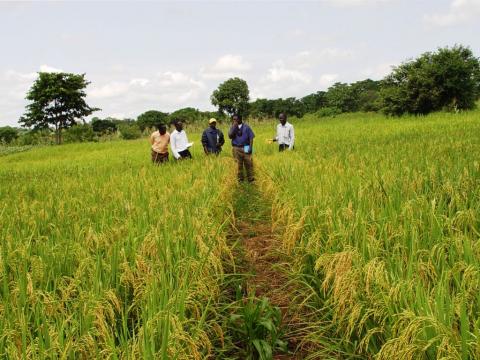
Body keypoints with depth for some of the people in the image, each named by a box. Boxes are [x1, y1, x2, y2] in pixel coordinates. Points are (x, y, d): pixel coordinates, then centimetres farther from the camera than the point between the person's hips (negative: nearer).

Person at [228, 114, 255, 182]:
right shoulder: (232, 127, 10)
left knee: (249, 164, -4)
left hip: (246, 148, -1)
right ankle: (240, 179, 12)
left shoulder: (246, 127, 5)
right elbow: (230, 136, -8)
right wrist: (234, 126, -9)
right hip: (236, 149, 1)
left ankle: (251, 179, 1)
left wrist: (250, 147, -7)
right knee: (238, 165, 2)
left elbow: (251, 137, 3)